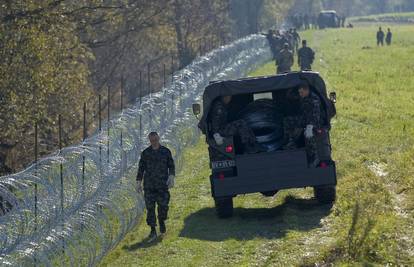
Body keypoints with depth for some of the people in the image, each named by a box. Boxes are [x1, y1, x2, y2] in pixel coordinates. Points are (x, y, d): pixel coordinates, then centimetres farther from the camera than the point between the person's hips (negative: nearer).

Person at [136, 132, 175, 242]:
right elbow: (141, 168, 11)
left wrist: (171, 177, -9)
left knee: (163, 205, -3)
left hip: (162, 184, 0)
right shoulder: (145, 153, 7)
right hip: (149, 185, 0)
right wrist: (138, 182, 6)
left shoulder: (166, 151, 5)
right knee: (150, 207, -3)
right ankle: (153, 231, 0)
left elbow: (171, 166, 7)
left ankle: (162, 222, 28)